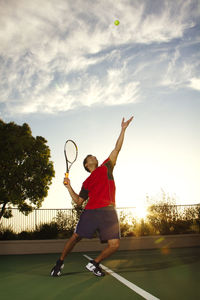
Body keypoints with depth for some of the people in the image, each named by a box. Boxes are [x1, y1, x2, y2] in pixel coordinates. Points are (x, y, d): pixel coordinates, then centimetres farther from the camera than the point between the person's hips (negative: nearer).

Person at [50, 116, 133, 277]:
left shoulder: (106, 167, 20)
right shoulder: (86, 183, 20)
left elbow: (117, 149, 15)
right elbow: (78, 201, 18)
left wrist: (123, 129, 12)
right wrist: (69, 186, 8)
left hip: (109, 212, 0)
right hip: (91, 212, 0)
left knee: (114, 244, -9)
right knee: (76, 237, -4)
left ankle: (94, 263, 13)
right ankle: (60, 262, 21)